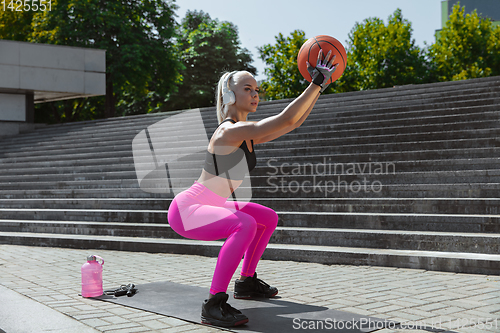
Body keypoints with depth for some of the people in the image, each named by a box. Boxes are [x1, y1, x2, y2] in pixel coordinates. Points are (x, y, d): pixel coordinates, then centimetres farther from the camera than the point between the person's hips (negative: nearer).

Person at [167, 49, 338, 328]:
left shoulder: (248, 134, 7)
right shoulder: (230, 131, -22)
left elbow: (295, 121, 11)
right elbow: (286, 119, -30)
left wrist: (319, 86, 6)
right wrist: (317, 83, -26)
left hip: (208, 206, 10)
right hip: (187, 210, -10)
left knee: (269, 218, 20)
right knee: (245, 225, -34)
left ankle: (247, 282, 29)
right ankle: (214, 304, -27)